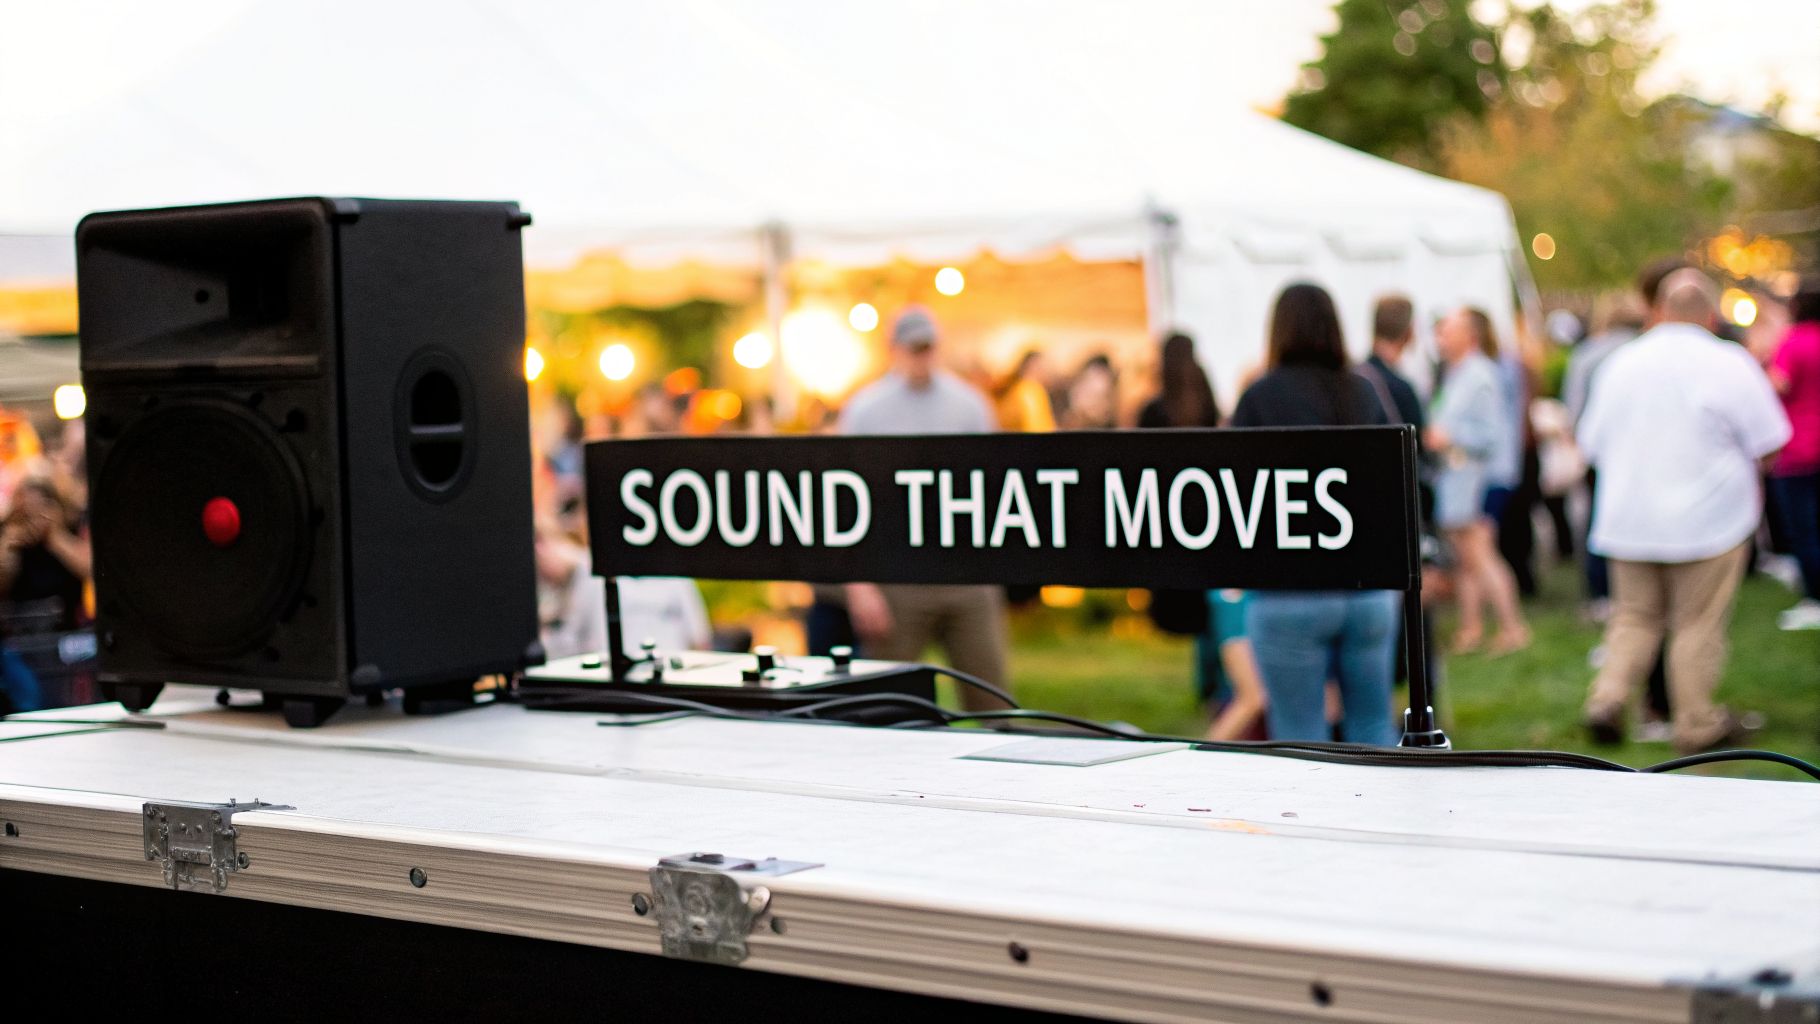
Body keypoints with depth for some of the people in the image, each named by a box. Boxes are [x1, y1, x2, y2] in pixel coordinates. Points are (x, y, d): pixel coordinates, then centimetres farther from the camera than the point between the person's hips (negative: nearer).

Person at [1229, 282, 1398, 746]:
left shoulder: (1260, 397, -7)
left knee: (1300, 738, 2)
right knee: (1373, 726, 13)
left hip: (1289, 596, -4)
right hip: (1368, 589, 4)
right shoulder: (1364, 394, 4)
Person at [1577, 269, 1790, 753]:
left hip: (1627, 518, 4)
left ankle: (1608, 696, -3)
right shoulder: (1731, 364, -8)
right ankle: (1697, 726, 9)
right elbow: (1767, 445, -3)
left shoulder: (1621, 363, 5)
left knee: (1634, 616, 14)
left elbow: (1593, 444, 12)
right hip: (1708, 521, -4)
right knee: (1698, 624, 4)